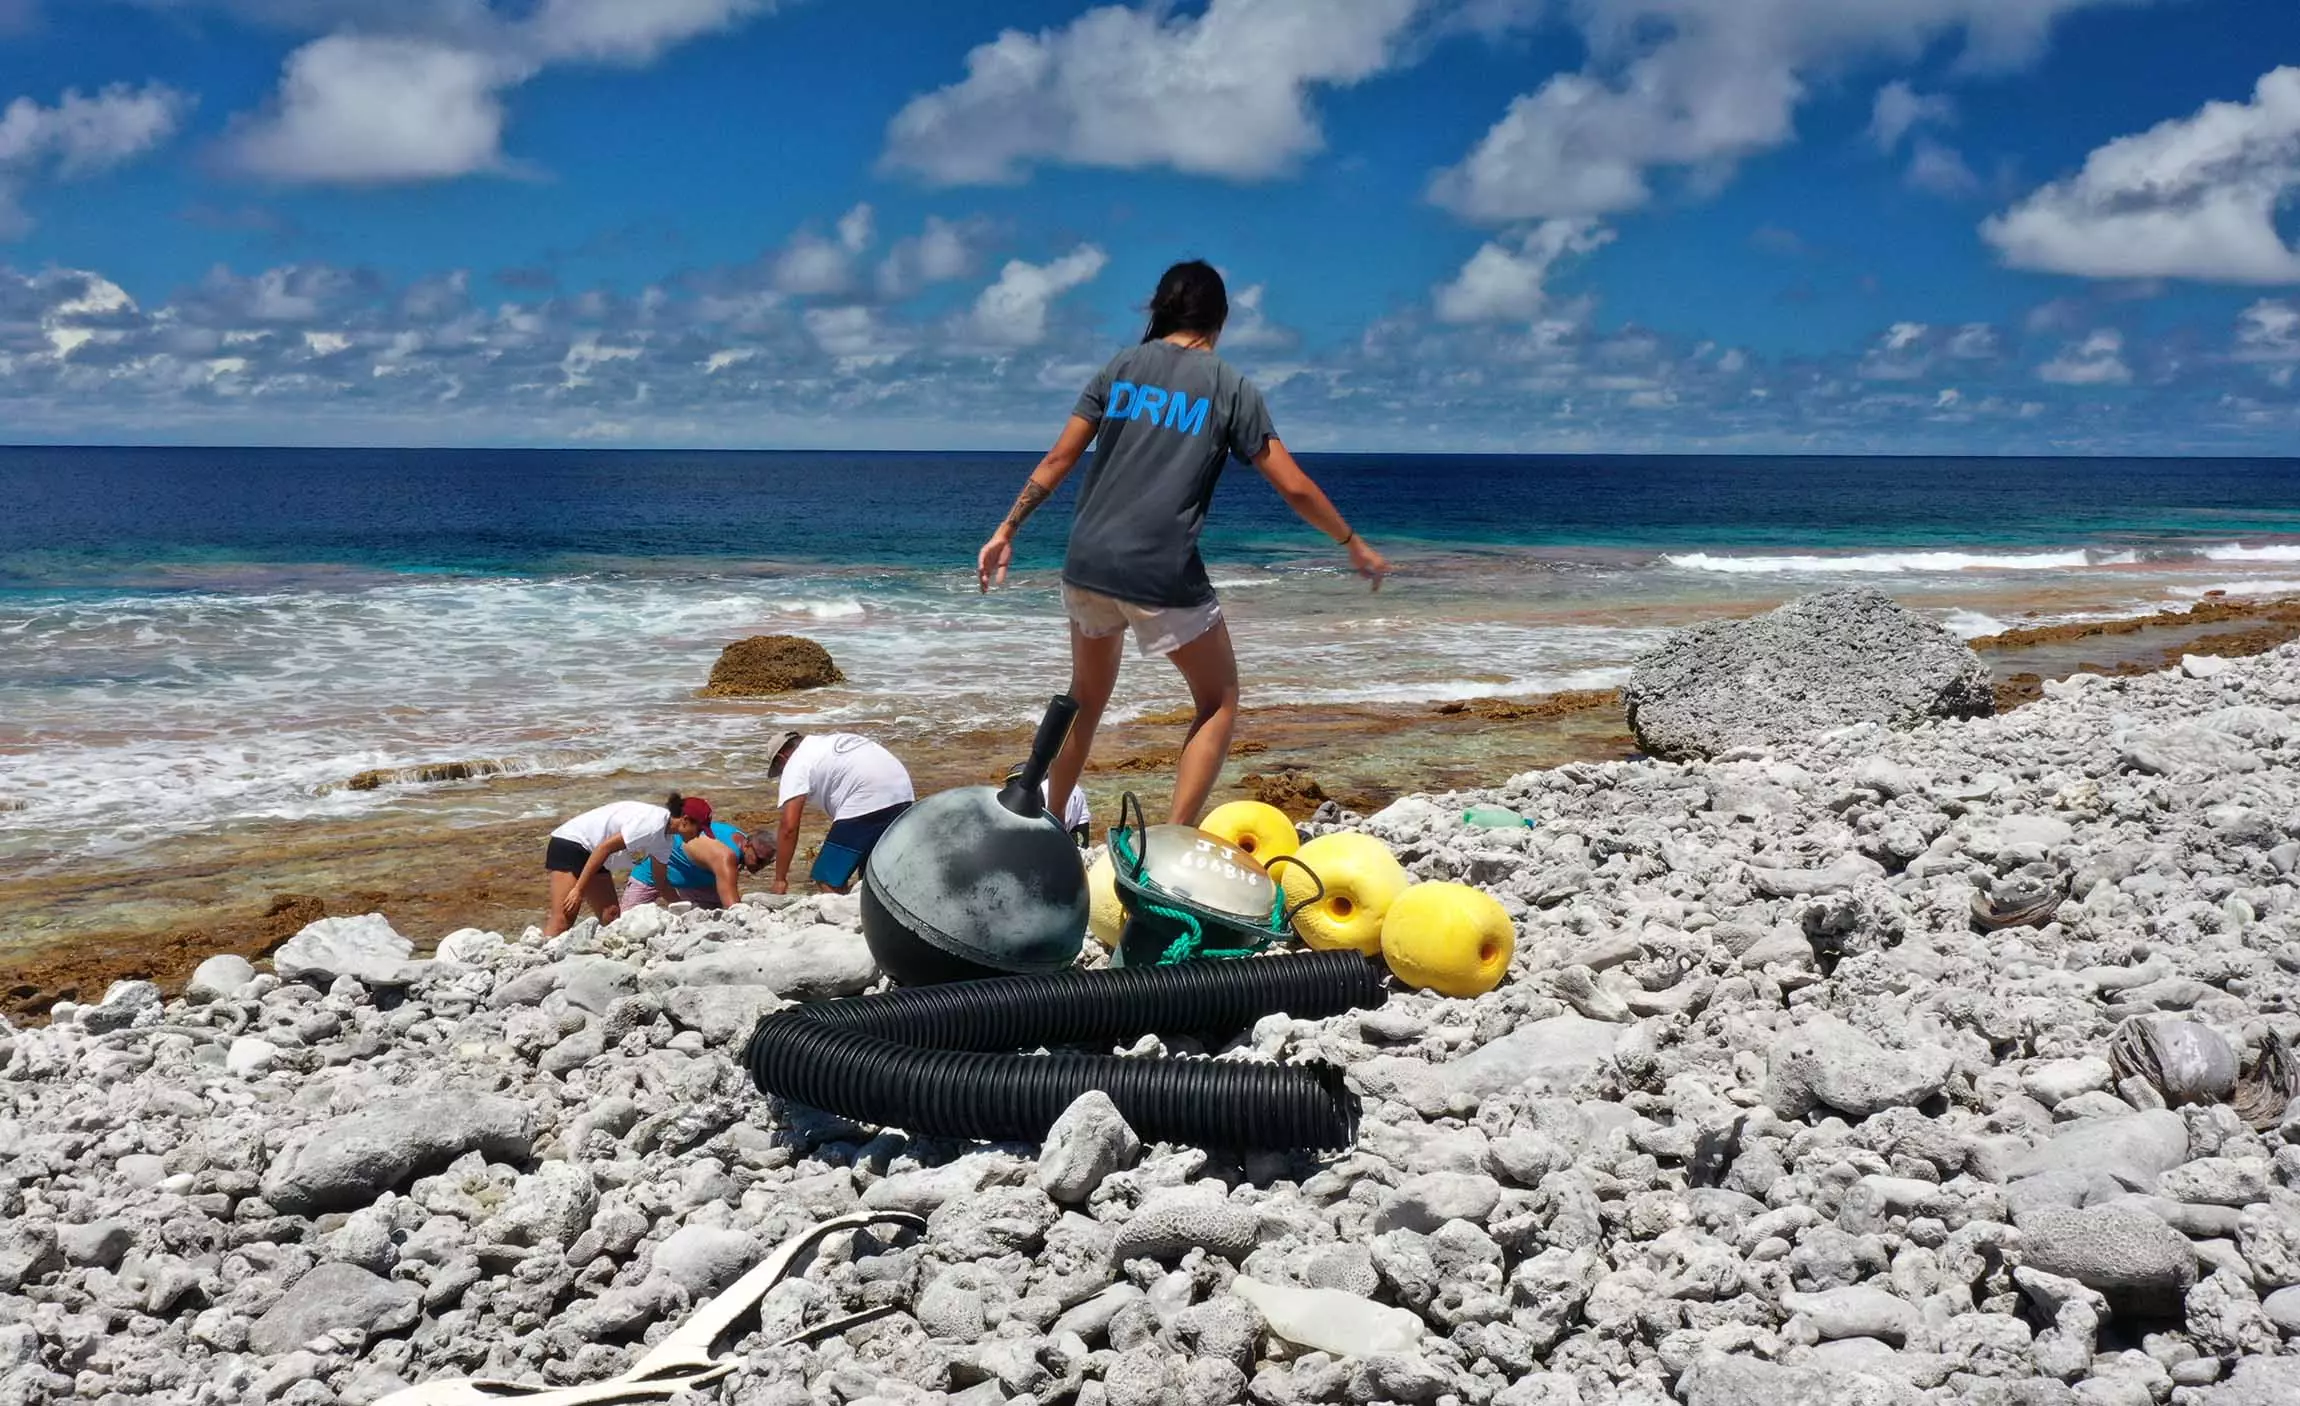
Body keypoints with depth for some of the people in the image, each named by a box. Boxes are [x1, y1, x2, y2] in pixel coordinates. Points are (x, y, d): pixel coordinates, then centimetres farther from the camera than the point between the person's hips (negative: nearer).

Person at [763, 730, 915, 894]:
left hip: (866, 803, -9)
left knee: (829, 881, 0)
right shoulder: (832, 741, 31)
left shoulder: (795, 764, 7)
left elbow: (789, 827, 0)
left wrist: (780, 879, 7)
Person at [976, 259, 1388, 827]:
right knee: (1219, 702, 11)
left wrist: (1006, 532, 12)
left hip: (1088, 562, 5)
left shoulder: (1121, 368, 9)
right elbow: (1294, 487, 0)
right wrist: (1354, 545, 12)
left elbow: (1058, 461, 6)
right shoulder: (1230, 387, 1)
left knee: (1087, 697, 23)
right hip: (1162, 573, -4)